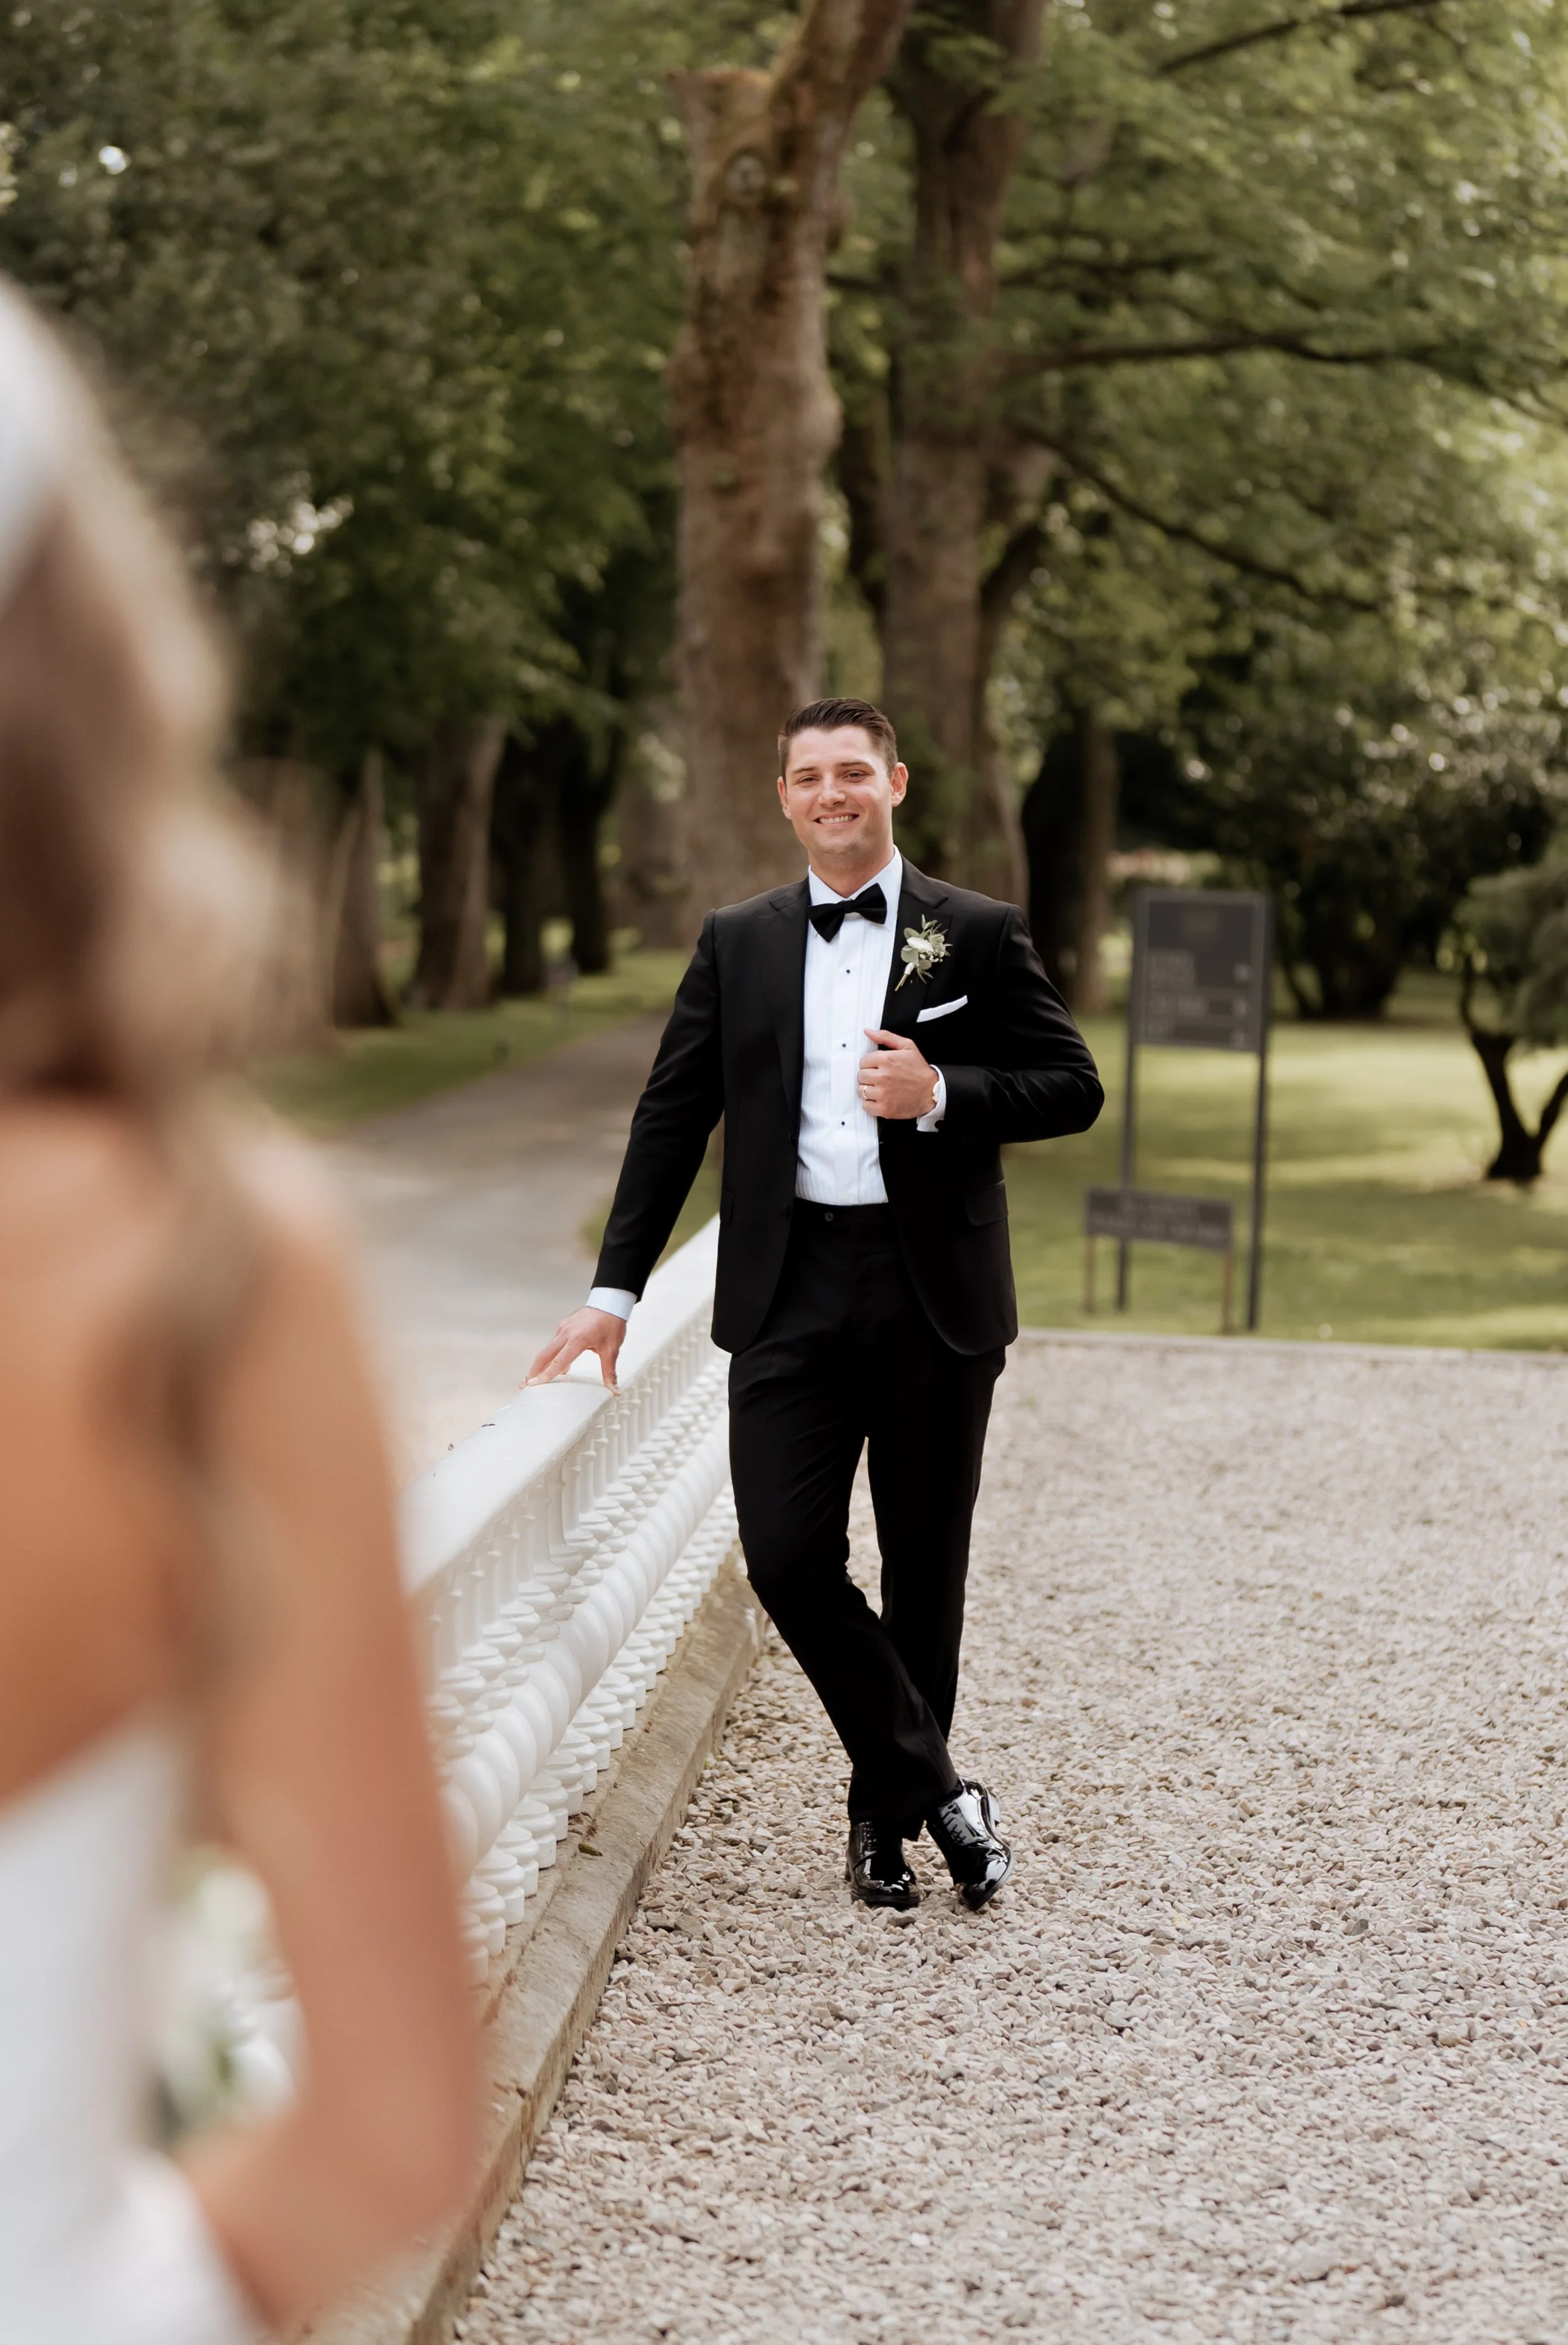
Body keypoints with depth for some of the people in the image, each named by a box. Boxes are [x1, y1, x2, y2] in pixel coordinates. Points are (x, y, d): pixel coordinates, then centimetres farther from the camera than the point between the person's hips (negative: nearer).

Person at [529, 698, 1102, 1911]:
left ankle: (886, 1812, 24)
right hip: (793, 1284, 2)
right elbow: (673, 1116, 9)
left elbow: (1073, 1085, 3)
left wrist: (942, 1095, -15)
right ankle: (937, 1783, 6)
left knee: (924, 1566, 7)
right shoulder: (737, 942, 10)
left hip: (935, 1285, -1)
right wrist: (616, 1289, 4)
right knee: (788, 1554, -10)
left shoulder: (979, 933, 4)